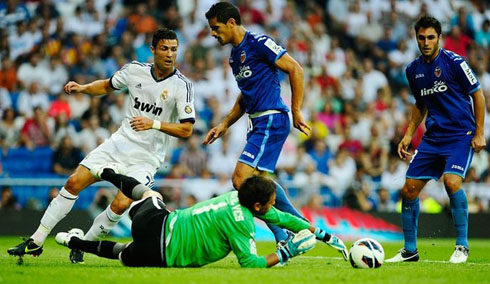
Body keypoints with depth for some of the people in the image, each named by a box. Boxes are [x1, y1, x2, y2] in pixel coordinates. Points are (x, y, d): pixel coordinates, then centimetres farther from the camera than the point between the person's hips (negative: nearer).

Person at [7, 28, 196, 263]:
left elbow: (186, 130, -15)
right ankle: (36, 241, 2)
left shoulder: (182, 85, -13)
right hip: (120, 143, 4)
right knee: (74, 182, -6)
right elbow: (107, 86, 19)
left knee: (121, 205, -21)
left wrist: (155, 124, -27)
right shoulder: (135, 70, 0)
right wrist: (82, 88, 0)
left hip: (146, 158, -4)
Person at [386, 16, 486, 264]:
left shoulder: (454, 62, -11)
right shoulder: (413, 70, 7)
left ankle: (462, 246, -13)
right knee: (409, 188, 0)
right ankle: (410, 249, 14)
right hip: (432, 137, 6)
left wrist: (479, 133, -9)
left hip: (461, 135, -6)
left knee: (452, 181, -26)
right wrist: (408, 135, 13)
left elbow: (478, 95, -5)